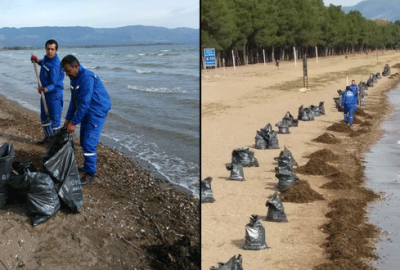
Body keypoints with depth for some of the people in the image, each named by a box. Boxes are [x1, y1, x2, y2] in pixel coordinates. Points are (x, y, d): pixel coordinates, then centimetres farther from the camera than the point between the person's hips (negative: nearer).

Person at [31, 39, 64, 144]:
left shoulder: (54, 65, -25)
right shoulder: (47, 58, 3)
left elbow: (53, 84, -27)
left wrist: (46, 89, -46)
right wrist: (37, 61, 11)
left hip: (54, 93, -10)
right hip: (45, 92, 10)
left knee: (54, 117, -2)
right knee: (44, 117, 19)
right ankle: (47, 137, 34)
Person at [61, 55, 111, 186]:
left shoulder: (87, 78, -23)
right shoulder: (75, 78, 9)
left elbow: (84, 103, -26)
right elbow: (74, 101, 16)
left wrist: (74, 122, -23)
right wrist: (68, 119, 11)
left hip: (97, 112, -10)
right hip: (87, 112, 10)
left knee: (89, 143, -12)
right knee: (83, 141, 18)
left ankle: (90, 174, -5)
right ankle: (89, 165, 35)